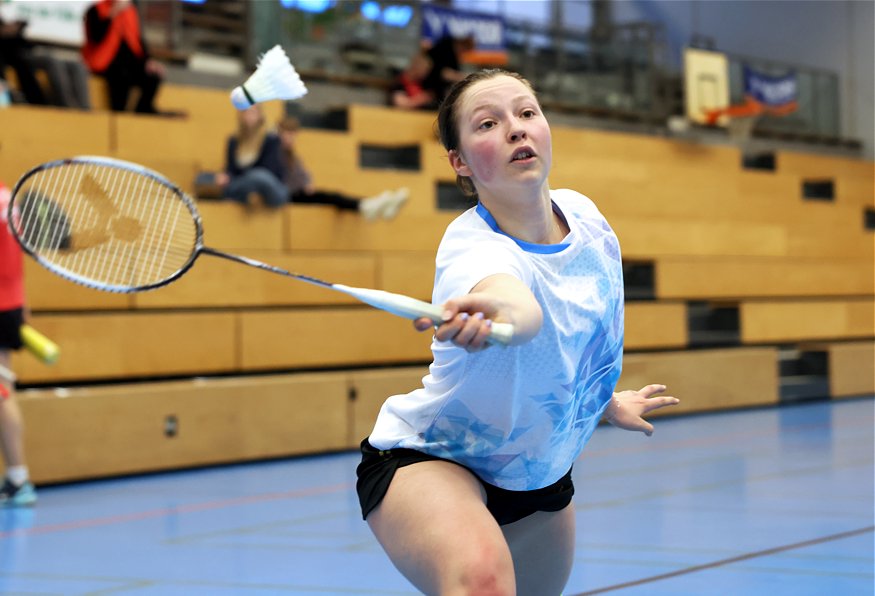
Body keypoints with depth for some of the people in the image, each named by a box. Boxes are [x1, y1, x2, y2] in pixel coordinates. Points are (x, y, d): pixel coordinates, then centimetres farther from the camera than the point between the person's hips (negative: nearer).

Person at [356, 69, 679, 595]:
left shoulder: (584, 214, -8)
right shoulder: (472, 249, -31)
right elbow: (525, 310, -57)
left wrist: (606, 402, 26)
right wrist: (497, 311, -79)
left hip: (541, 471, 8)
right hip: (427, 460, -8)